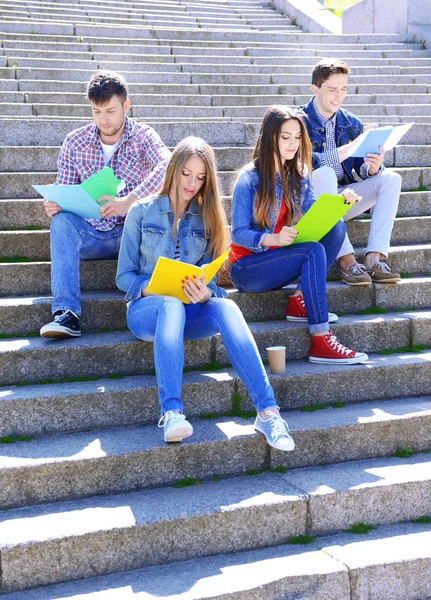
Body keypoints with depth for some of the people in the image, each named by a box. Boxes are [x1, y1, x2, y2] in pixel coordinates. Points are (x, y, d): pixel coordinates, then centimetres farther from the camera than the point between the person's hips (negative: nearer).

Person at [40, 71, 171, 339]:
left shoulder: (142, 136, -5)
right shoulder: (74, 142, 2)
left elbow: (167, 166, -26)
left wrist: (129, 202, -41)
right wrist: (54, 205, -20)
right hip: (91, 234, 2)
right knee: (61, 220, -29)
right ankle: (66, 313, -39)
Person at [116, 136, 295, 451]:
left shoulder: (207, 218, 11)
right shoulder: (142, 212, 4)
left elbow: (209, 277, 6)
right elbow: (124, 275, 2)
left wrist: (205, 293, -19)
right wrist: (152, 289, -19)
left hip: (191, 311, 2)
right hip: (147, 308, -2)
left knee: (226, 306, -33)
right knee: (171, 304, -39)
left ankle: (267, 410, -44)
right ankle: (171, 412, -54)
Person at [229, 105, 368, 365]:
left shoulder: (298, 175, 7)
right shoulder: (249, 179, -12)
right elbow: (238, 234, -17)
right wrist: (274, 239, -34)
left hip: (278, 260, 6)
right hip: (247, 266, -6)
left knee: (336, 227, -14)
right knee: (313, 252, -30)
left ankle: (301, 300, -16)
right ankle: (321, 342, -33)